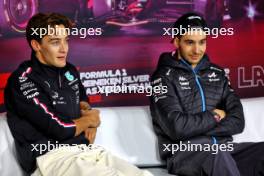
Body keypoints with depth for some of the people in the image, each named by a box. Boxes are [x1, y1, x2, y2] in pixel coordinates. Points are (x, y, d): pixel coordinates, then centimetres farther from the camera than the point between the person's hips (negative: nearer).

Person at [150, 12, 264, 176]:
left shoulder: (217, 73, 15)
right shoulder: (164, 77, 0)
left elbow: (237, 121, 4)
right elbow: (177, 127, -15)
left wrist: (196, 129, -9)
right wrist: (214, 117, -1)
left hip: (223, 148, 5)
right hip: (183, 152, -5)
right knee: (217, 155, -38)